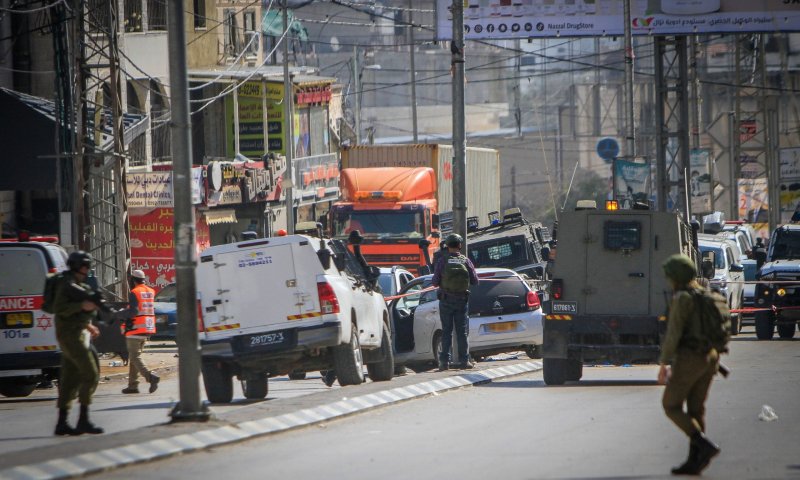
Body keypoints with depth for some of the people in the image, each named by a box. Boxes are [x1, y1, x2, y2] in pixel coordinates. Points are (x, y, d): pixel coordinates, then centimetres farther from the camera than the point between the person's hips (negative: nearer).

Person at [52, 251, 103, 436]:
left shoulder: (78, 285, 19)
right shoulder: (67, 284, -10)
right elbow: (58, 308, -19)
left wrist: (88, 326, 22)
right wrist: (82, 306, -27)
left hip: (78, 334, 10)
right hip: (71, 335, -10)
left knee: (69, 379, 7)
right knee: (91, 374, -13)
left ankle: (62, 423, 6)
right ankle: (83, 420, -14)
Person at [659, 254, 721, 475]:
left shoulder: (683, 298, -13)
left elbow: (674, 333, -18)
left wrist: (664, 363, -14)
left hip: (688, 358, -8)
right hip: (710, 357, 8)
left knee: (671, 405, 1)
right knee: (695, 409, 11)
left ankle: (704, 445, -13)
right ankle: (694, 461, 9)